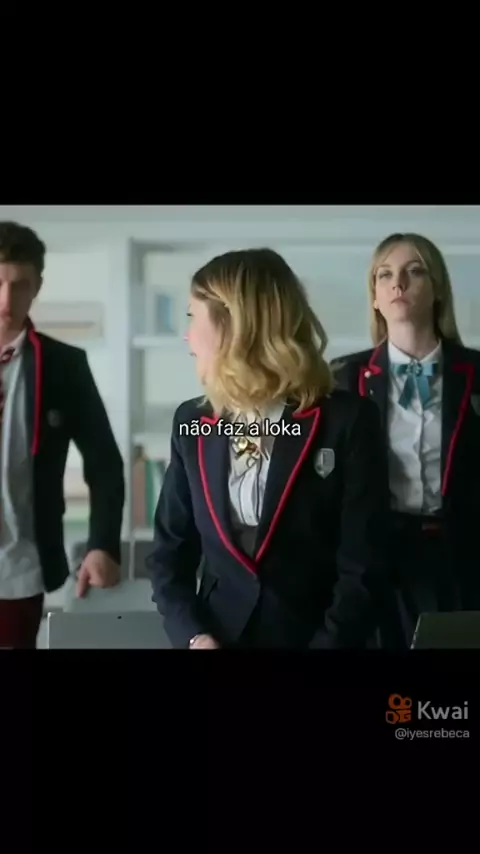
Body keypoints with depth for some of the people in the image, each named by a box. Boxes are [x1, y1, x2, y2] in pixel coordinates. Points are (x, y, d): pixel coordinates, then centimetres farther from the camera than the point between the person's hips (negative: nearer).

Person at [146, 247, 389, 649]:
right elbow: (170, 552, 4)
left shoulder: (347, 420, -11)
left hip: (311, 636, -3)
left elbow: (361, 569, -12)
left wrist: (327, 644, -20)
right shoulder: (192, 423, 1)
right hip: (217, 633, 3)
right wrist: (193, 635, -10)